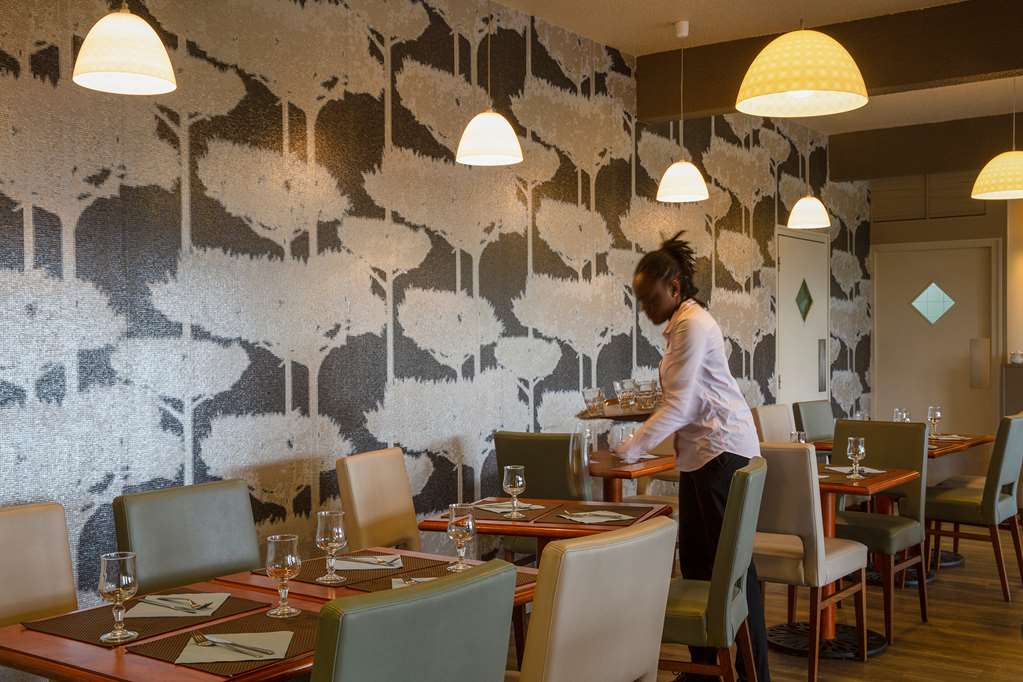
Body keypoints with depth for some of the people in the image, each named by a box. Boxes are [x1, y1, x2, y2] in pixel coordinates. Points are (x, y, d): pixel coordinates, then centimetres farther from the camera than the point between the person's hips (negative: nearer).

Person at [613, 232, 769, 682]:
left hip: (723, 448, -10)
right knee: (694, 559, 10)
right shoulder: (681, 323, 14)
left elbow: (678, 407, -22)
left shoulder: (692, 324, -16)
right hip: (700, 451, 10)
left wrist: (626, 452, -23)